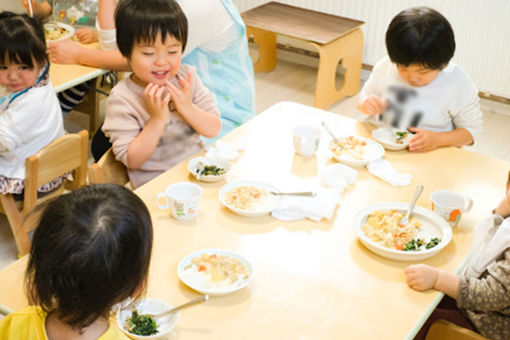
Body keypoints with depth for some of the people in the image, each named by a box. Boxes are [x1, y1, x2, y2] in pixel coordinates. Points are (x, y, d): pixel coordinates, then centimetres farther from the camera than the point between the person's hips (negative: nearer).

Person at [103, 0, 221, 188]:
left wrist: (187, 108, -16)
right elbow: (132, 160, -13)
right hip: (156, 183, -4)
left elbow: (214, 129, 1)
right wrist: (157, 119, -21)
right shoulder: (121, 99, -12)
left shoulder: (187, 77, 2)